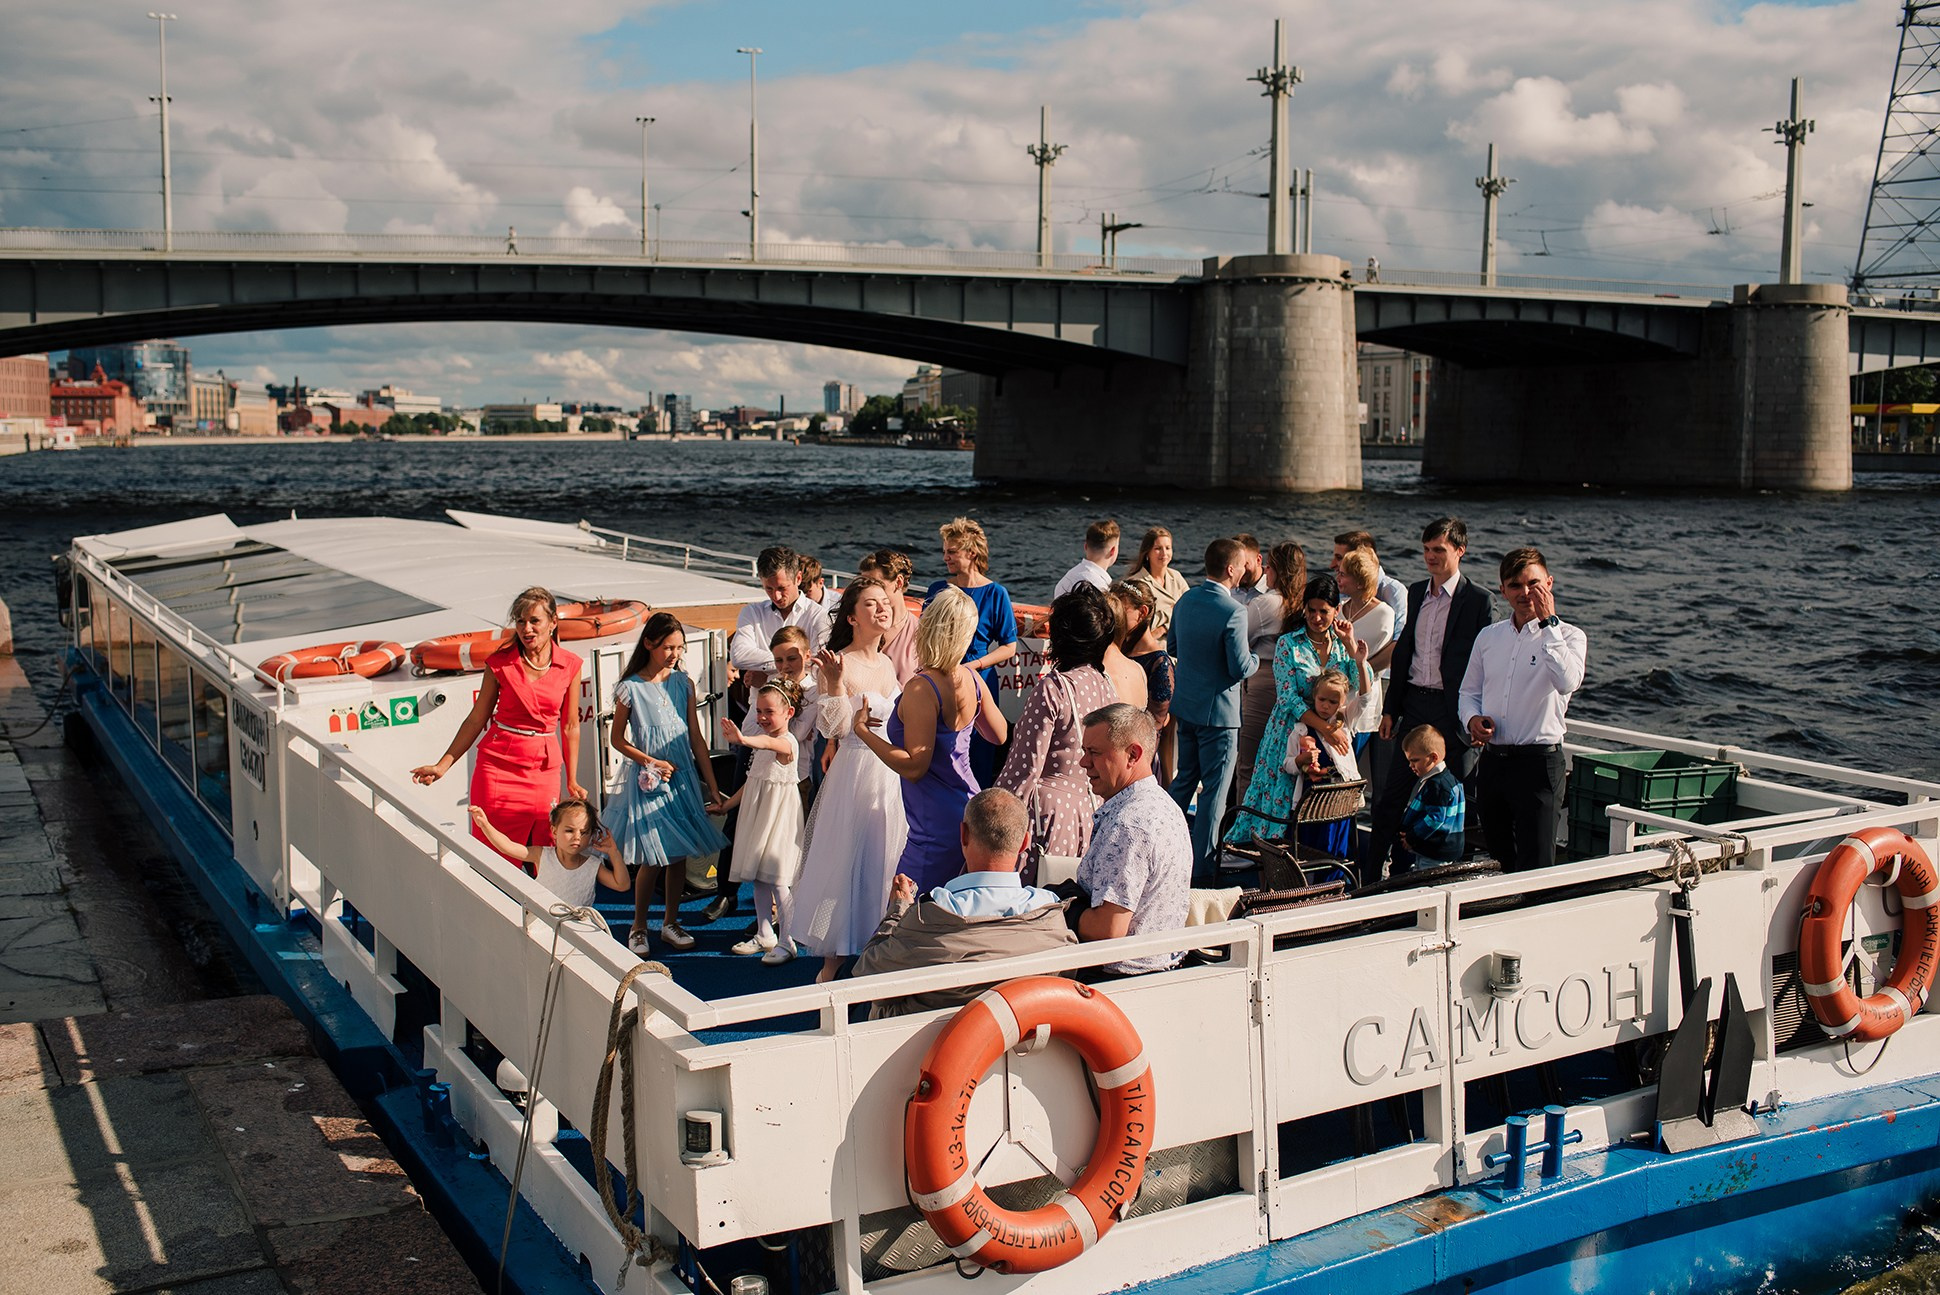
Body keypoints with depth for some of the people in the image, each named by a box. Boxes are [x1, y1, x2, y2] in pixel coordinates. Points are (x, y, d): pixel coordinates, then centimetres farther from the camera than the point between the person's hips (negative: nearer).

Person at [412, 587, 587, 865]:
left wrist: (572, 781, 12)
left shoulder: (569, 666, 1)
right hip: (499, 767, -1)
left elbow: (570, 727, 9)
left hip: (544, 770, 1)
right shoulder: (501, 662, -2)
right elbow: (476, 719, 3)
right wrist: (442, 766, -2)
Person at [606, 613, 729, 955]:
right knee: (652, 859, -4)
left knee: (679, 856, 7)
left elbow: (696, 737, 5)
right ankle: (639, 927, 15)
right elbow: (617, 739, 0)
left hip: (683, 777, 4)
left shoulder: (683, 683, 4)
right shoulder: (631, 688, -7)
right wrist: (651, 762, -12)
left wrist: (711, 785, 2)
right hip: (647, 781, -3)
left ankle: (670, 923, 22)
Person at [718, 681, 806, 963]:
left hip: (779, 814, -9)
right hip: (756, 813, 9)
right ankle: (764, 935, 24)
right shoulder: (762, 742, 11)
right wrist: (727, 804, 23)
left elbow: (769, 743, -42)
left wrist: (743, 739, -62)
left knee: (778, 880, -8)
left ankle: (786, 942, -1)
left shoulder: (787, 743, -17)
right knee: (758, 878, 13)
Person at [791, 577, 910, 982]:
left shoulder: (887, 664, 9)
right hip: (854, 773, -7)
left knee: (886, 860, 12)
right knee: (845, 858, 0)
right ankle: (834, 957, 11)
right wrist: (835, 682, -28)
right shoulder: (838, 663, -12)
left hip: (893, 774, 7)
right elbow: (834, 728, -18)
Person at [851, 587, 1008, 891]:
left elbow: (914, 767, -20)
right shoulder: (971, 679, 3)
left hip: (936, 829, -8)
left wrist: (863, 731, -13)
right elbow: (1000, 734, 17)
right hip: (968, 811, 8)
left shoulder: (921, 689, -19)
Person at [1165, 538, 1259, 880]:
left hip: (1184, 704, 7)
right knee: (1214, 788, 3)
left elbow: (1171, 646, 14)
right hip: (1217, 711, -7)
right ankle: (1201, 864, 8)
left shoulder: (1185, 601, 2)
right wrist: (1255, 658, 0)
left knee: (1185, 777, 22)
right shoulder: (1233, 612, -21)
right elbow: (1241, 668, -20)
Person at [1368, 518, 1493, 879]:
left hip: (1452, 711, -5)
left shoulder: (1477, 600, -7)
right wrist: (1390, 708, 13)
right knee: (1392, 796, 6)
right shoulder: (1416, 593, 12)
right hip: (1414, 706, 5)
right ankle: (1373, 876, 13)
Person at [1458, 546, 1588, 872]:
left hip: (1538, 762, -5)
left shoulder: (1569, 637, -3)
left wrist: (1548, 622, -20)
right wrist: (1472, 719, -3)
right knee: (1496, 862, 14)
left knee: (1535, 867, -7)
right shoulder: (1488, 637, 12)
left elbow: (1567, 682, -24)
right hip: (1492, 760, 5)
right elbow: (1469, 692, 20)